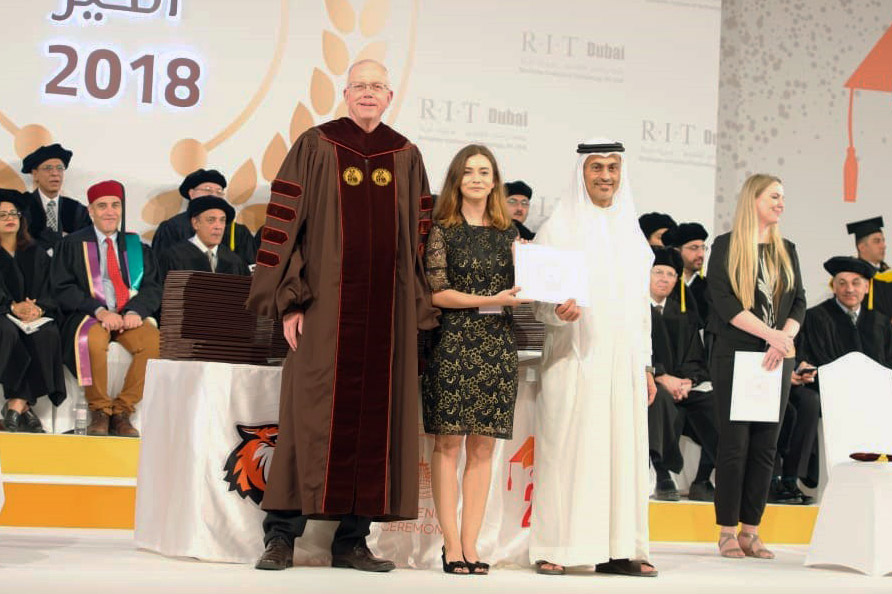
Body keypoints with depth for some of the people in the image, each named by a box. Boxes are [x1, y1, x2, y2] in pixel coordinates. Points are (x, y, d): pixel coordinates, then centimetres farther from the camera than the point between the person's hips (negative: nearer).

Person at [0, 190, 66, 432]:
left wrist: (38, 308, -13)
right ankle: (25, 408, -38)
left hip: (36, 316, 2)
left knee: (47, 334, -32)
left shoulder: (36, 254, 21)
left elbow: (49, 290, 9)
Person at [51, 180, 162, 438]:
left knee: (154, 341, -31)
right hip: (88, 317, -2)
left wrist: (135, 311, -14)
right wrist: (99, 310, -17)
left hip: (131, 317, 2)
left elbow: (153, 288, 8)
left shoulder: (137, 247, 18)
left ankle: (122, 411, -20)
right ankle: (99, 410, -20)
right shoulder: (73, 244, 11)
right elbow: (62, 288, -1)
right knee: (94, 339, -38)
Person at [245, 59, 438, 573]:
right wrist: (290, 299, -8)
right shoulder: (315, 147, 4)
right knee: (311, 412, -4)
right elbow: (286, 222, 0)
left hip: (387, 308, 3)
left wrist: (417, 312, 6)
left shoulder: (406, 157, 12)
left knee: (376, 417, 3)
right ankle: (282, 535, 2)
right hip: (326, 304, -3)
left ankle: (352, 540, 10)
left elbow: (421, 238, 13)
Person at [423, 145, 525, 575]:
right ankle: (451, 544, 0)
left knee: (483, 446, 2)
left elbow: (521, 289, 13)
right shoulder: (442, 230, 2)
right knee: (448, 444, -5)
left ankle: (470, 543, 6)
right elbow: (436, 292, -5)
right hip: (453, 342, -3)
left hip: (497, 345, 4)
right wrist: (490, 301, -15)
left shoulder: (508, 233, 14)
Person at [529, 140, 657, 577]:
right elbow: (542, 302, -3)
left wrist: (646, 365, 15)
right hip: (574, 360, -4)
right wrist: (559, 312, -25)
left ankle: (617, 549, 5)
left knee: (624, 450, 1)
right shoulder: (558, 229, 1)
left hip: (623, 361, 5)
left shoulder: (631, 232, 16)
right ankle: (554, 549, -1)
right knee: (567, 449, -6)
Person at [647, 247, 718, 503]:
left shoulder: (681, 315, 23)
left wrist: (687, 381, -7)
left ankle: (702, 481, -14)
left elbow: (695, 358, 15)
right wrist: (662, 377, -18)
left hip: (682, 384, 5)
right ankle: (663, 478, -32)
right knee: (660, 399, -39)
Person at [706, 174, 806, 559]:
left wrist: (783, 341, -10)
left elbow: (799, 303, 9)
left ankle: (751, 531, 7)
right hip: (734, 354, -4)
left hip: (777, 358, 4)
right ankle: (728, 531, 1)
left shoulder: (786, 250, 14)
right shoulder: (726, 246, 1)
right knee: (735, 442, -4)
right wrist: (771, 334, -17)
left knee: (765, 445, 2)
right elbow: (723, 301, -10)